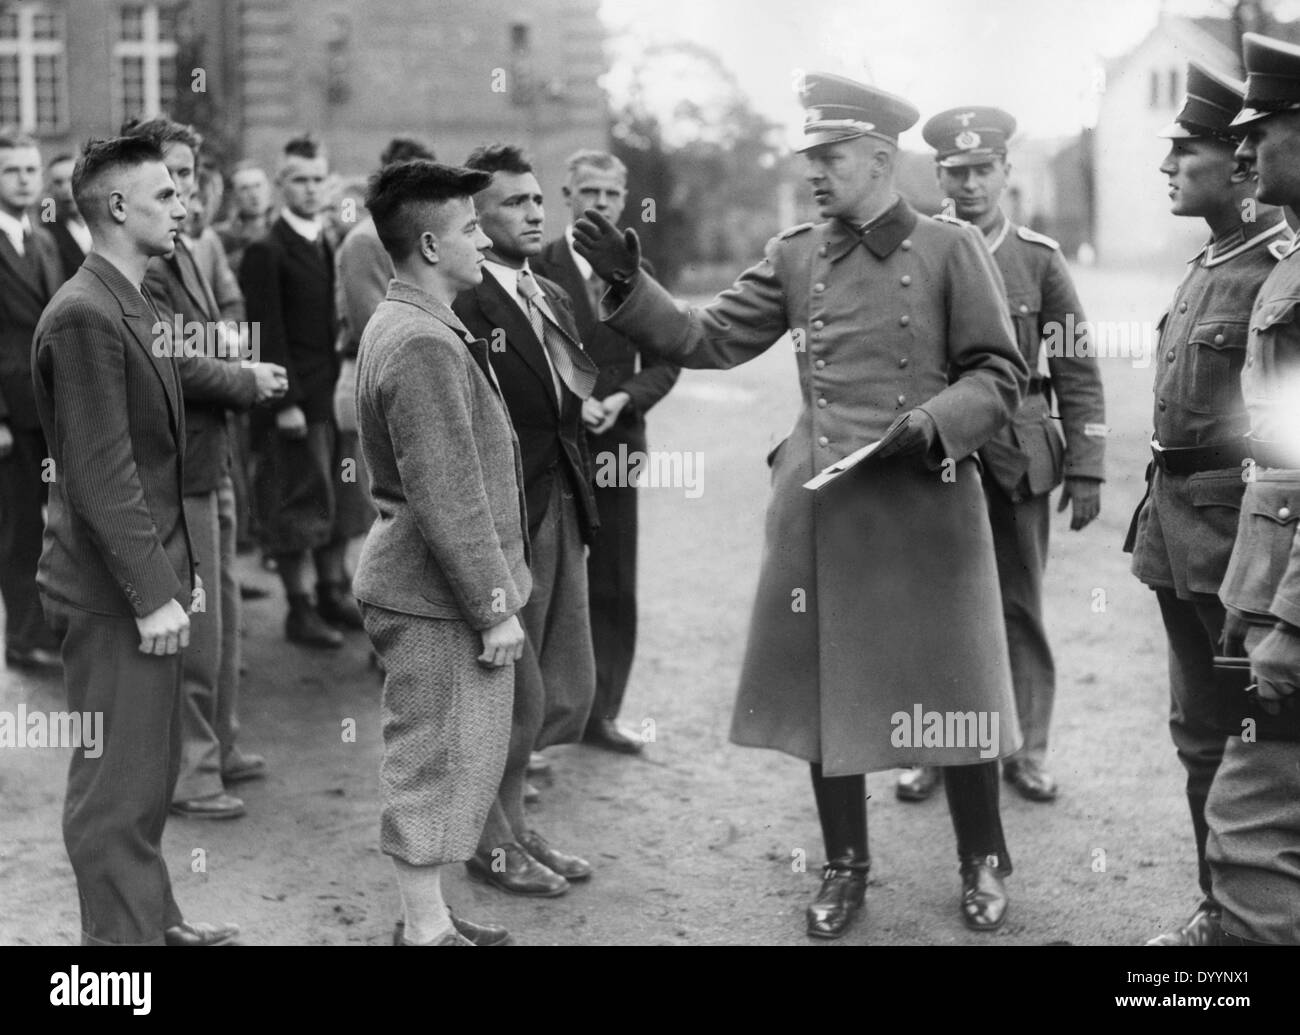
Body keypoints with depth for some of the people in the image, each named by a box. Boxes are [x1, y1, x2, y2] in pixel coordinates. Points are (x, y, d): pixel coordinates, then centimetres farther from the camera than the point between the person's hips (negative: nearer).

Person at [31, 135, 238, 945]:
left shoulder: (128, 305, 14)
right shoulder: (85, 315, -17)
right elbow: (101, 475, -21)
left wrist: (177, 568, 16)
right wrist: (151, 595, -20)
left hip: (148, 579, 10)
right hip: (113, 594, -10)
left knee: (150, 770, 19)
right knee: (118, 783, -1)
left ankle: (154, 920, 31)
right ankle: (123, 935, 8)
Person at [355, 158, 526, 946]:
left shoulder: (403, 326, 13)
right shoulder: (424, 345, -21)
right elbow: (448, 499, -23)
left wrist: (498, 589, 21)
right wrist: (494, 606, -18)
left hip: (433, 586, 11)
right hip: (439, 596, -11)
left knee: (464, 757, 18)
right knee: (440, 760, -1)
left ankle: (430, 912, 29)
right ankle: (426, 929, 9)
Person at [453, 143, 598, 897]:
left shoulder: (553, 298, 13)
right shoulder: (462, 306, -16)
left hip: (561, 509, 9)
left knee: (567, 684, 16)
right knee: (515, 688, 3)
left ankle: (514, 817, 34)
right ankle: (491, 840, 22)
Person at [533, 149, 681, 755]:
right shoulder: (537, 269, -5)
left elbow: (664, 361, 8)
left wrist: (624, 398, -9)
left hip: (617, 445, 4)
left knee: (613, 588, 8)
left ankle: (600, 712, 19)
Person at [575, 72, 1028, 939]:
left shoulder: (950, 249, -4)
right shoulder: (795, 257, 7)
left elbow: (1002, 375, -3)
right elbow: (708, 340, 6)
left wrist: (933, 425, -18)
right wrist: (630, 285, -6)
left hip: (927, 502, -3)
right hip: (821, 508, 4)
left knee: (954, 688, 6)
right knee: (826, 686, 10)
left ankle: (984, 864, 26)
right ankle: (845, 865, 28)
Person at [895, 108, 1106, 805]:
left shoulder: (1038, 259, 3)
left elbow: (1077, 369, 4)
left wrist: (1085, 469, -2)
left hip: (1016, 461, 0)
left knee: (1019, 609, 7)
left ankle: (1023, 750, 18)